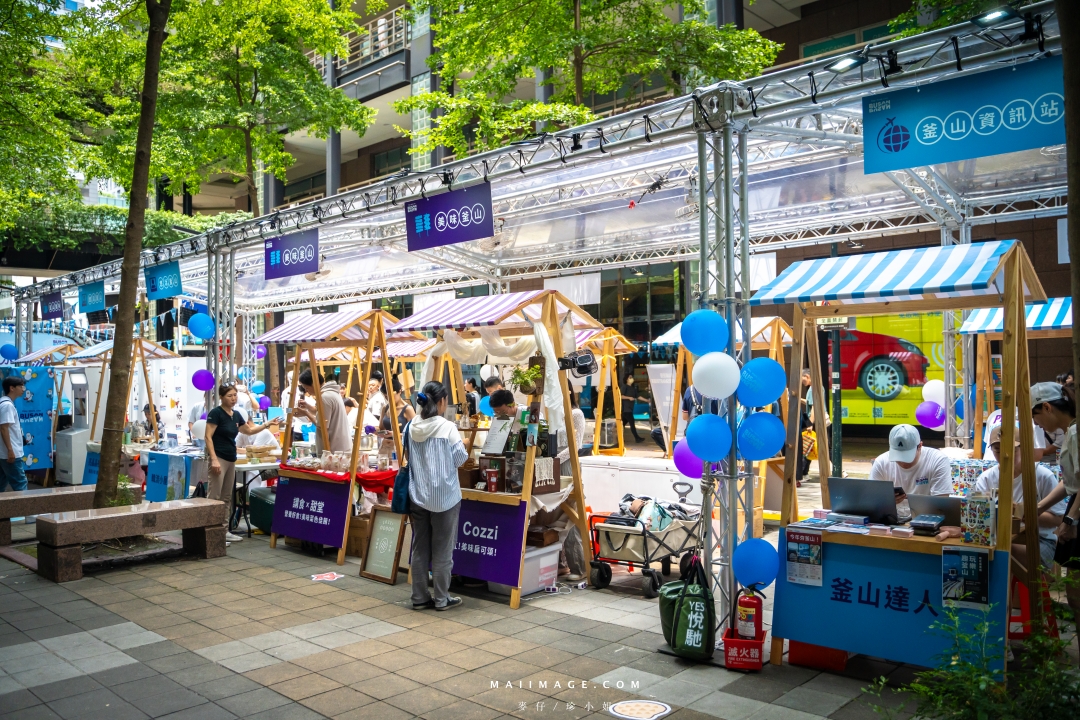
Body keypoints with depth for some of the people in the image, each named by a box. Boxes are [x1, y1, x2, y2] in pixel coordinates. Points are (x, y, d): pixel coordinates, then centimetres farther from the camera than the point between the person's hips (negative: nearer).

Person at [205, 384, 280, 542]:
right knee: (214, 497, -9)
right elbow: (208, 437, -15)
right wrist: (214, 459, -22)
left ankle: (224, 531, 15)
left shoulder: (236, 415, 12)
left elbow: (249, 430, 27)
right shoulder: (216, 413, -10)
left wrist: (266, 425, 15)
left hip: (231, 459, 8)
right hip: (219, 458, -8)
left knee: (226, 498, 10)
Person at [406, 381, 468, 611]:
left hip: (418, 495, 5)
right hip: (444, 496, -5)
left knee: (419, 548, 11)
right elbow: (460, 459, -10)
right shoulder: (447, 427, -15)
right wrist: (461, 447, 9)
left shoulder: (411, 427, 1)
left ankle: (420, 597, 18)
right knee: (442, 550, 5)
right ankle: (441, 599, 13)